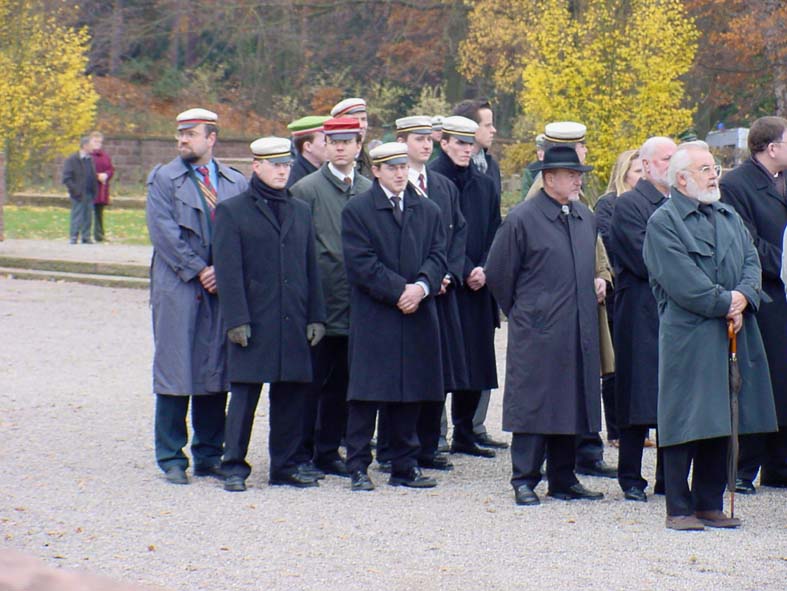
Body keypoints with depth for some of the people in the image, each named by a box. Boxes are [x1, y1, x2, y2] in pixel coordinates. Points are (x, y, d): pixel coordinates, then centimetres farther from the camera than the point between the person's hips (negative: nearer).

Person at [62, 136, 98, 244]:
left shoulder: (90, 160, 13)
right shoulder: (71, 160, -7)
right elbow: (66, 178, -10)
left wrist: (94, 190, 9)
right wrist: (75, 190, -17)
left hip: (89, 194, 6)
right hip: (79, 195, -6)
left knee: (88, 217, 8)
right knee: (77, 217, -5)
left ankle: (86, 237, 14)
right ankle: (73, 237, 0)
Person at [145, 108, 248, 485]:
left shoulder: (236, 183, 12)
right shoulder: (163, 179, 3)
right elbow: (164, 232, -7)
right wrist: (198, 271, -12)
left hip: (223, 289, 3)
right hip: (178, 291, -3)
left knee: (216, 373, 5)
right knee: (174, 372, -3)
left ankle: (210, 454, 14)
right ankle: (171, 458, 3)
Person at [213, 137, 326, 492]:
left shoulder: (301, 212, 16)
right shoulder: (232, 211, 1)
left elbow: (311, 268, 16)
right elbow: (228, 272, -5)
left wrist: (316, 316, 8)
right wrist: (236, 320, -12)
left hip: (294, 324, 5)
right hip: (253, 324, -5)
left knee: (291, 395, 6)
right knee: (244, 393, -3)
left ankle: (285, 466, 15)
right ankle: (234, 467, 5)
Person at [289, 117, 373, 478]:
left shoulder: (370, 191, 12)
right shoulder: (306, 189, -2)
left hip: (356, 305, 4)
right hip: (320, 303, -4)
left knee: (342, 382, 9)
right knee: (312, 380, -1)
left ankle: (329, 451, 18)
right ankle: (302, 454, 6)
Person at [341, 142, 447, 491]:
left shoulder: (428, 211, 13)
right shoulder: (356, 211, -1)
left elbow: (438, 256, 6)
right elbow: (361, 264, -9)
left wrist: (422, 287, -13)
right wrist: (400, 290, -15)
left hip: (417, 317, 4)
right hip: (372, 318, -4)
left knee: (410, 395, 7)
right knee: (366, 395, -4)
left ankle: (405, 467, 15)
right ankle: (358, 468, 2)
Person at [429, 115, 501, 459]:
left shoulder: (484, 186, 14)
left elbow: (494, 235, 12)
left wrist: (484, 271, -4)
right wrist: (465, 271, -14)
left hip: (478, 289, 6)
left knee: (475, 363, 8)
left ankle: (464, 435, 16)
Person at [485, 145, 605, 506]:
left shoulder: (586, 218, 13)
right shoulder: (522, 219, -8)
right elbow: (497, 274, -2)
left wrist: (597, 281, 13)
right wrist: (520, 312, 3)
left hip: (578, 332, 6)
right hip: (537, 333, -6)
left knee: (571, 405, 9)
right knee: (533, 405, -4)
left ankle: (563, 479, 17)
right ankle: (524, 481, 2)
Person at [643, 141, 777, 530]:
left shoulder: (729, 217, 17)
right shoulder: (662, 223, -6)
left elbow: (751, 262, 10)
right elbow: (682, 280, -15)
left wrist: (744, 298, -9)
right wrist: (726, 302, -15)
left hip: (730, 337, 7)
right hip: (687, 338, -7)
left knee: (720, 423, 8)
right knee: (685, 424, -5)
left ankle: (710, 503, 16)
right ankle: (678, 508, 1)